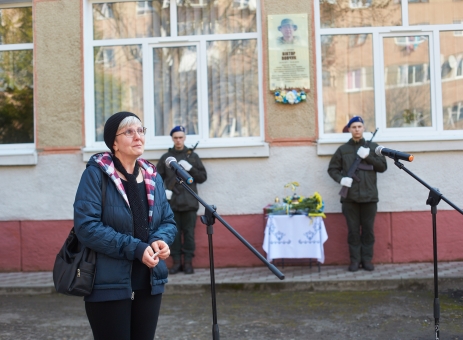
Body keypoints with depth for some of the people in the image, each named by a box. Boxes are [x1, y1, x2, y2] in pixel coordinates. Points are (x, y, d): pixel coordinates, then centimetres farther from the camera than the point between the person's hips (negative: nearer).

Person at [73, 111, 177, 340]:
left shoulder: (153, 177, 9)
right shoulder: (96, 174, -10)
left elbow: (168, 221, 12)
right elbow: (86, 226, -18)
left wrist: (161, 240, -11)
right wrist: (135, 248, -23)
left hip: (149, 283, 6)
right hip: (109, 285, -6)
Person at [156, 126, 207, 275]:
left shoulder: (193, 156, 9)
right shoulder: (165, 157, 9)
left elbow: (203, 177, 6)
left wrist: (190, 168, -9)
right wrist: (163, 190, -8)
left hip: (189, 202, 0)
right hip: (171, 202, 0)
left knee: (189, 232, 2)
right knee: (174, 233, 2)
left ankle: (188, 262, 9)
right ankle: (176, 261, 11)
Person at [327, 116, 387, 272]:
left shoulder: (373, 147, 10)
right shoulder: (343, 149, 8)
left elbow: (383, 167, 4)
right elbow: (332, 168, 10)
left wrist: (368, 157, -9)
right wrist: (341, 179, -9)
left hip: (369, 196, 0)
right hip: (350, 197, 0)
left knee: (368, 230, 4)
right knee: (353, 230, 2)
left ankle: (367, 259, 13)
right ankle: (355, 260, 9)